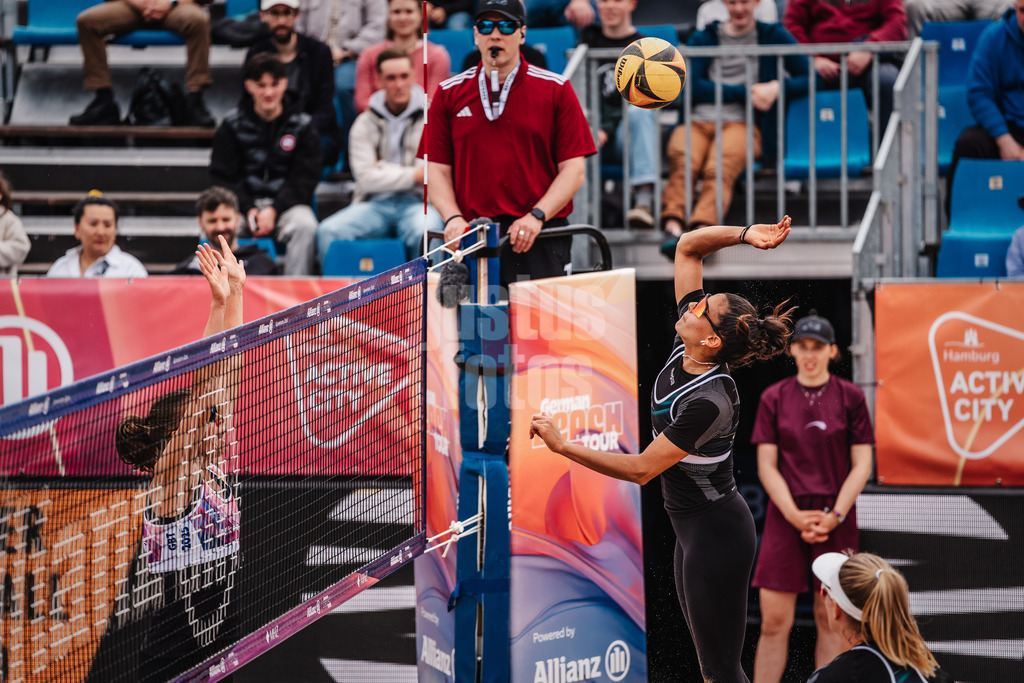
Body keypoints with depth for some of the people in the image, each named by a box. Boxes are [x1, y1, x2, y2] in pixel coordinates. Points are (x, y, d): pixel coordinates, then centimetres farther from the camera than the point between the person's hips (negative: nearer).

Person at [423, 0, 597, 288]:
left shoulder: (556, 89, 5)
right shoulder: (449, 93, 11)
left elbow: (574, 169, 1)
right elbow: (438, 169, 10)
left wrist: (536, 216, -13)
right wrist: (453, 218, -8)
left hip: (540, 240, -1)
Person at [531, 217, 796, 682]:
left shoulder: (706, 402, -28)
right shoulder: (683, 350, -5)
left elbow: (641, 469, -25)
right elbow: (687, 247, 0)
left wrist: (563, 445, -23)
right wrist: (745, 234, -12)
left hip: (715, 534, -10)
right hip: (693, 526, 10)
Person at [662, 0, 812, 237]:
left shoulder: (774, 36, 20)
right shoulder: (703, 38, 22)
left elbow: (809, 79, 13)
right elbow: (691, 86, 6)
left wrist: (778, 87, -7)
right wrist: (744, 93, -3)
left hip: (742, 124, -2)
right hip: (696, 121, 2)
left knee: (719, 168, -36)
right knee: (683, 164, -34)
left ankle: (700, 231, -58)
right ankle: (673, 226, -56)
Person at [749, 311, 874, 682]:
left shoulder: (850, 397, 2)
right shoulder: (774, 398, 4)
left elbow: (861, 464, 1)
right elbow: (767, 465, 2)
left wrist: (835, 516, -10)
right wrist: (795, 515, -10)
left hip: (836, 519, 0)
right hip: (786, 517, 0)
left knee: (830, 619, 3)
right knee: (774, 620, -4)